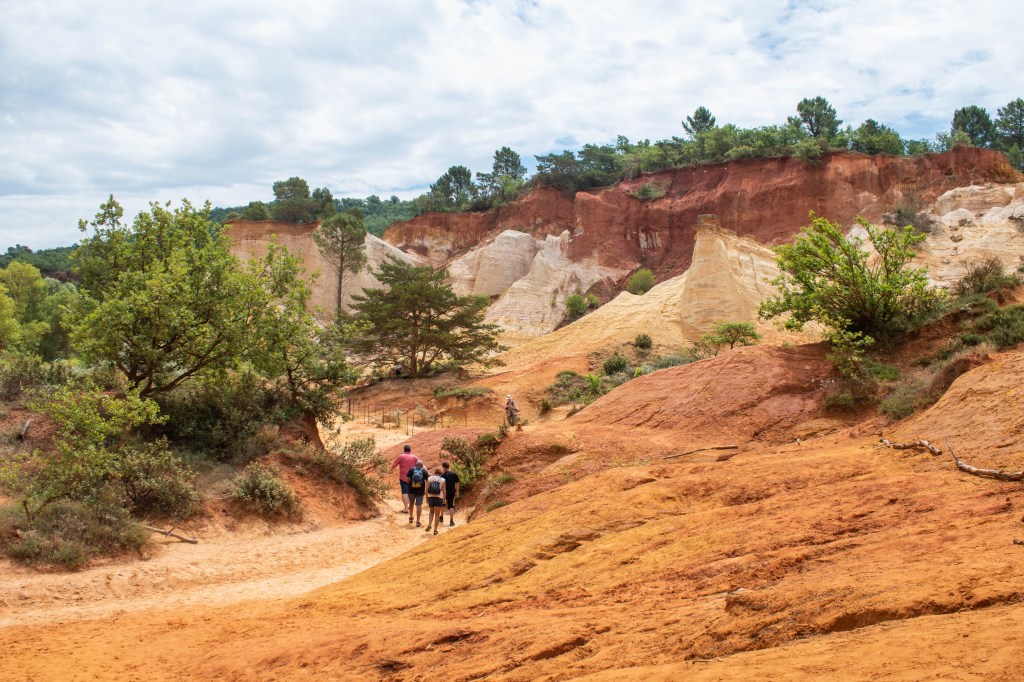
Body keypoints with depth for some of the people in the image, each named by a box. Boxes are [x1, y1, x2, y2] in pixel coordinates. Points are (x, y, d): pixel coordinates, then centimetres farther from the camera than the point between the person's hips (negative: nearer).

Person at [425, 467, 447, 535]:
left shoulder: (429, 479, 3)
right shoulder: (442, 480, -1)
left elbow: (427, 489, 0)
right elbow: (444, 491, -4)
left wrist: (427, 498, 8)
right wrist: (444, 500, 4)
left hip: (430, 497, 2)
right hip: (439, 498, -2)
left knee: (431, 512, 24)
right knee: (437, 515, 8)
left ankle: (429, 524, 3)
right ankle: (435, 530, 7)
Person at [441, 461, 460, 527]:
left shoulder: (443, 475, -12)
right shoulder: (454, 474, -1)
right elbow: (457, 484, 4)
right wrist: (457, 492, 13)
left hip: (445, 492, -2)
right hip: (452, 492, 2)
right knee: (451, 506, 5)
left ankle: (441, 517, 32)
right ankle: (451, 520, -2)